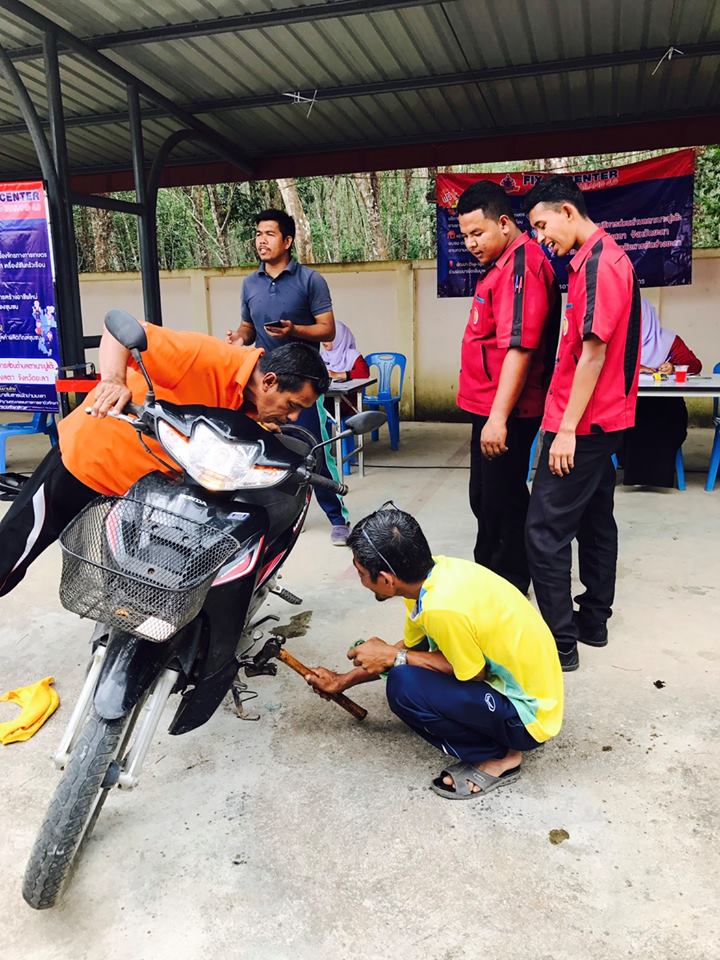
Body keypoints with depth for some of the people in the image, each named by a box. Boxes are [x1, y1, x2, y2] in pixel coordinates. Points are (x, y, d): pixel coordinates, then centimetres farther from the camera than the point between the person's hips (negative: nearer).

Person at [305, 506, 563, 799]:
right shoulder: (434, 571, -6)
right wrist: (343, 681, 14)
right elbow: (411, 645, 9)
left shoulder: (443, 607, -33)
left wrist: (393, 657, -12)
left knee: (404, 686, -22)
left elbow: (473, 674, -16)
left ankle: (499, 756, -2)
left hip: (529, 716, -8)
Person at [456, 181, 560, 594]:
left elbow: (519, 347, -26)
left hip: (506, 412, -11)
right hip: (491, 407, 11)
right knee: (485, 497, 20)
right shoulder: (504, 263, 15)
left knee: (502, 501, 0)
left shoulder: (521, 265, -17)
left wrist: (499, 417, -28)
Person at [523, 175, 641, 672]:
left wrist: (567, 429, -20)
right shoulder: (600, 258, 15)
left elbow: (593, 352, -21)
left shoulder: (599, 263, -16)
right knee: (595, 519, 15)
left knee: (546, 529, -5)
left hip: (582, 424, -10)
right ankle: (593, 621, 28)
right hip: (604, 419, 10)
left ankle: (560, 641, 3)